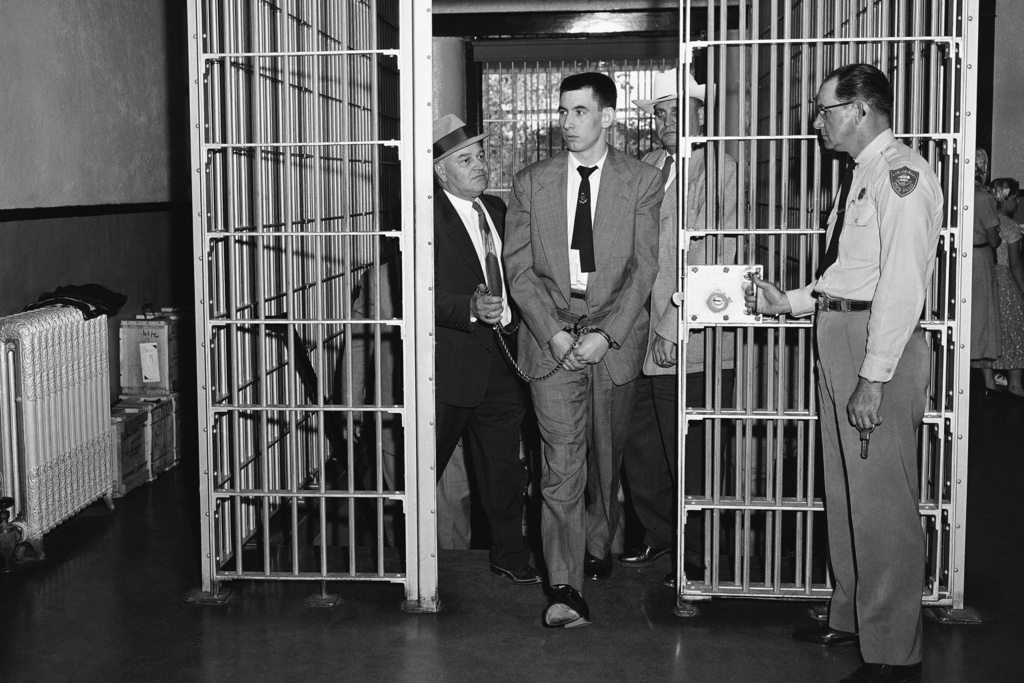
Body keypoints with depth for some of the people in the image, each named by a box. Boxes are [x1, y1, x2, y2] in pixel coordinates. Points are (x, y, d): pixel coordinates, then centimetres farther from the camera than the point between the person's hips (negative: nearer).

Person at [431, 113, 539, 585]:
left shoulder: (495, 209, 13)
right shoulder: (428, 216, -12)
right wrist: (471, 309, -31)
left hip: (501, 363, 7)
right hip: (451, 364, -6)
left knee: (504, 467, 13)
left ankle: (510, 556, 26)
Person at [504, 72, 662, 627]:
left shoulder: (642, 182, 2)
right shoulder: (530, 183, 6)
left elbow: (644, 268, -2)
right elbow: (519, 268, 3)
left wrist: (607, 334, -12)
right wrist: (553, 332, -9)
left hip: (615, 337, 0)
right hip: (551, 336, 0)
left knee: (607, 456, 12)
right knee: (561, 462, -7)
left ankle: (597, 546, 36)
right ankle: (566, 587, -7)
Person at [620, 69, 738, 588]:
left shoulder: (721, 171, -7)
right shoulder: (646, 168, 13)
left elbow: (720, 258, -12)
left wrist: (675, 325, -15)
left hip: (691, 344, -6)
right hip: (641, 338, 6)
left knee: (690, 461, 2)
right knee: (640, 448, 14)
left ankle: (699, 559, 19)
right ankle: (658, 535, 35)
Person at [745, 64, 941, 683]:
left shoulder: (902, 174, -13)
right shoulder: (862, 175, 16)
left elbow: (901, 284, -20)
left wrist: (874, 379, -22)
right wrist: (787, 301, 13)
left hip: (882, 346, -10)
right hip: (838, 338, 10)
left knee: (881, 498, -3)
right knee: (845, 490, 18)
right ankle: (851, 617, 33)